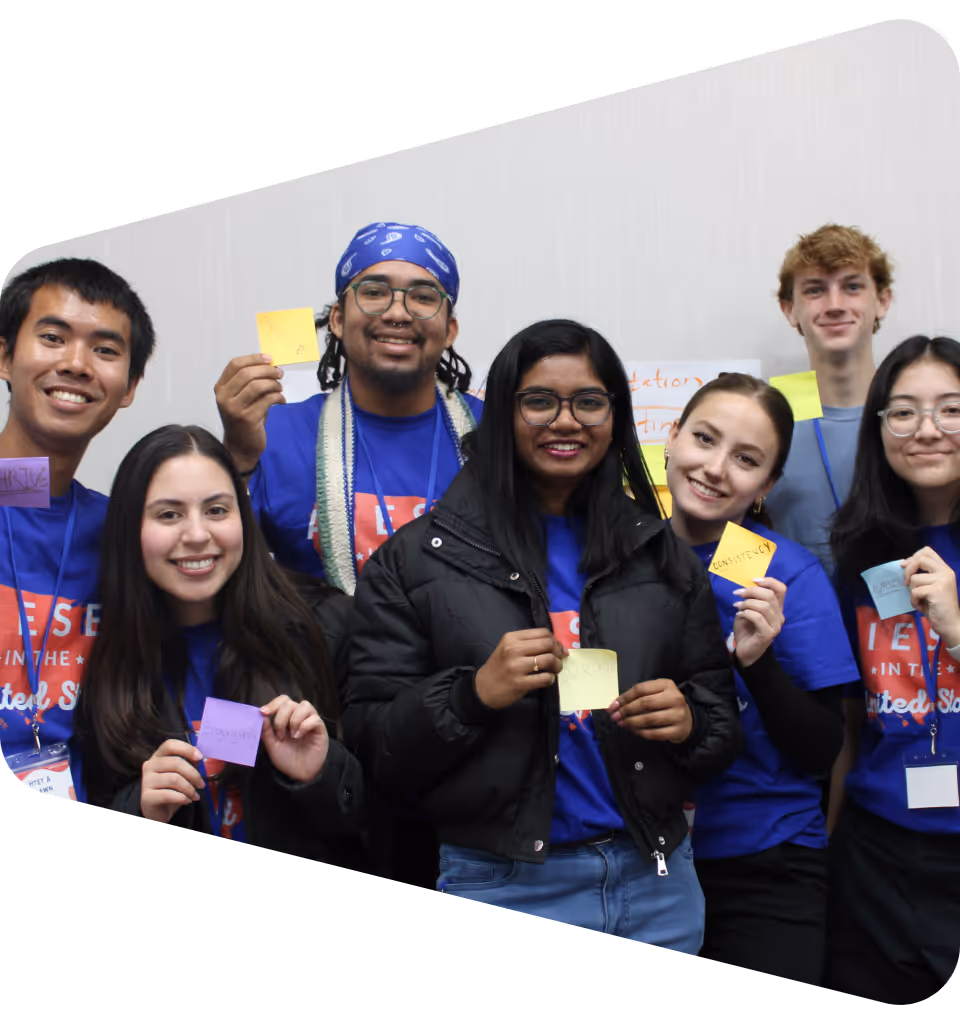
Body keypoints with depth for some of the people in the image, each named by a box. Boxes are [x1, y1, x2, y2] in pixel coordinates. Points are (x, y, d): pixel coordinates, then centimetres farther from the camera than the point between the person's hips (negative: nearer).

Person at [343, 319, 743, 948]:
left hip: (657, 884, 4)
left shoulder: (663, 555, 5)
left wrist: (687, 723, -13)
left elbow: (724, 722, 9)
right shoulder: (418, 560, -5)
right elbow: (374, 746, -7)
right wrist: (475, 693, -23)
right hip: (499, 887, -3)